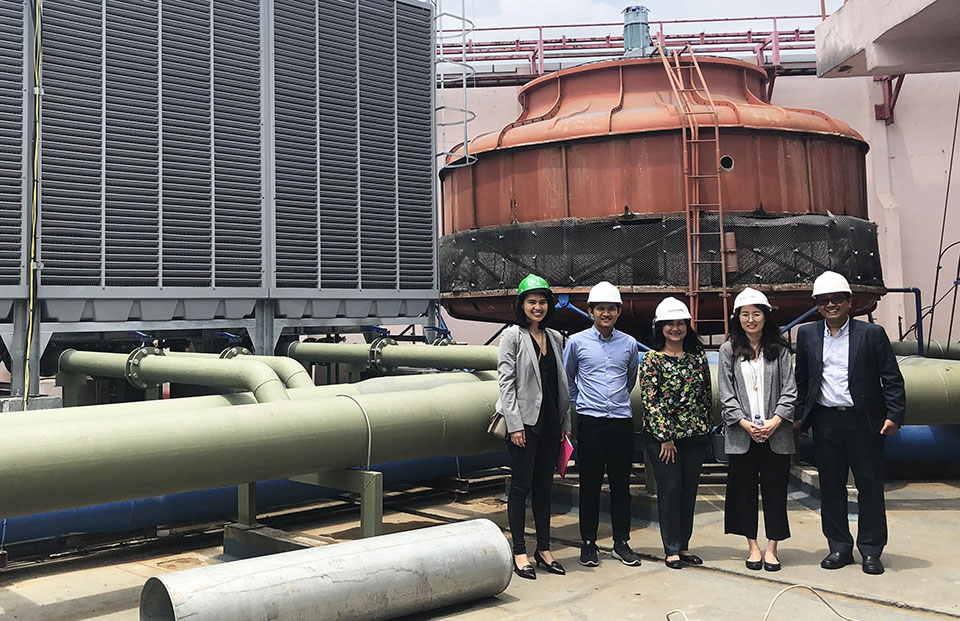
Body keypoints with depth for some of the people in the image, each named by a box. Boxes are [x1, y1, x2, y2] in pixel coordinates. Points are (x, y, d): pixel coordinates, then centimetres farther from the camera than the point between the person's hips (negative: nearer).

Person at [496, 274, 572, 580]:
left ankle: (544, 549, 20)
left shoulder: (555, 338, 13)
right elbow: (506, 381, -9)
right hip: (524, 422, -5)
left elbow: (561, 384, 16)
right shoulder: (512, 336, -3)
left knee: (544, 486, 11)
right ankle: (519, 552, 8)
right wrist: (514, 425, -14)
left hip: (550, 423, 5)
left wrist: (565, 422, 12)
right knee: (521, 485, 0)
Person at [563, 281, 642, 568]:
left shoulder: (629, 344, 8)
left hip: (622, 420, 2)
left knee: (621, 484, 6)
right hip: (590, 422, -2)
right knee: (590, 484, 2)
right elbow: (567, 380, 14)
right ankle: (588, 544, 10)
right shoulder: (577, 342, 2)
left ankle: (621, 542, 16)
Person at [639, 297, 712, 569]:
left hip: (695, 434, 4)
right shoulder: (652, 359, -4)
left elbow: (706, 393, 13)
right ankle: (671, 549, 8)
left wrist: (705, 428, 8)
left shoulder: (697, 356, 8)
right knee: (670, 489, -2)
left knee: (689, 490, 8)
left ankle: (684, 545, 19)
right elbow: (649, 400, -8)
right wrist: (665, 437, -11)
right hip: (662, 435, -4)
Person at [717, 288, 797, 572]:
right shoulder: (728, 351, 5)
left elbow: (789, 391, 2)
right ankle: (752, 546, 17)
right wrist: (745, 424, -10)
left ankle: (772, 547, 13)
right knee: (743, 488, 5)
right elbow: (726, 394, 1)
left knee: (775, 488, 3)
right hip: (741, 434, 0)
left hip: (776, 433, 0)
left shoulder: (780, 350, 6)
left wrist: (775, 422, -11)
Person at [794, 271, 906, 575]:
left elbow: (892, 378, -1)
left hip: (865, 421, -2)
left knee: (870, 485, 3)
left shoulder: (872, 333, 0)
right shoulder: (807, 335, 8)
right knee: (831, 487, 8)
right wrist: (800, 415, 9)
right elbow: (802, 379, 13)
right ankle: (839, 548, 20)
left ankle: (871, 551, 15)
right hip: (826, 421, 3)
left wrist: (894, 415, -9)